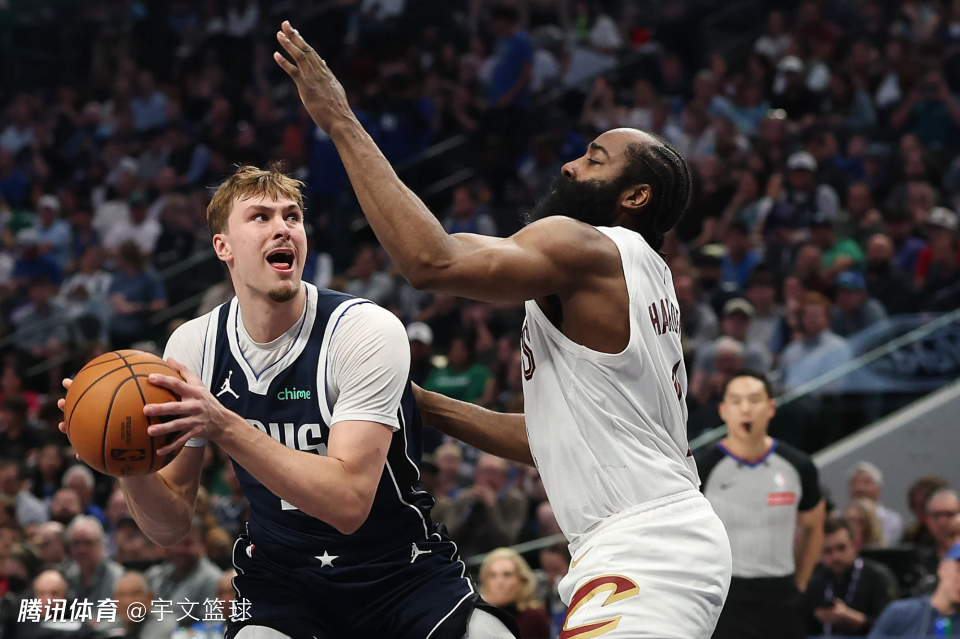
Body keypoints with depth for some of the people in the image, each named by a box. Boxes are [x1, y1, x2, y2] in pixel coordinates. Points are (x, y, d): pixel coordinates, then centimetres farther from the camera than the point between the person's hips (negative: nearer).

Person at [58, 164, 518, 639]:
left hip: (403, 570, -2)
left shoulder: (366, 330, -16)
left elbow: (348, 501, -27)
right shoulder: (193, 346, -4)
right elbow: (171, 528, -1)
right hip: (281, 577, 2)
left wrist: (223, 426, -34)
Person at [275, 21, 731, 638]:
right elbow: (558, 439, 26)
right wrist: (422, 404, 21)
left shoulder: (586, 247, -9)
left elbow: (431, 260, -23)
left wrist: (342, 124, -17)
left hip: (644, 551, -11)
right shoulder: (639, 276, 22)